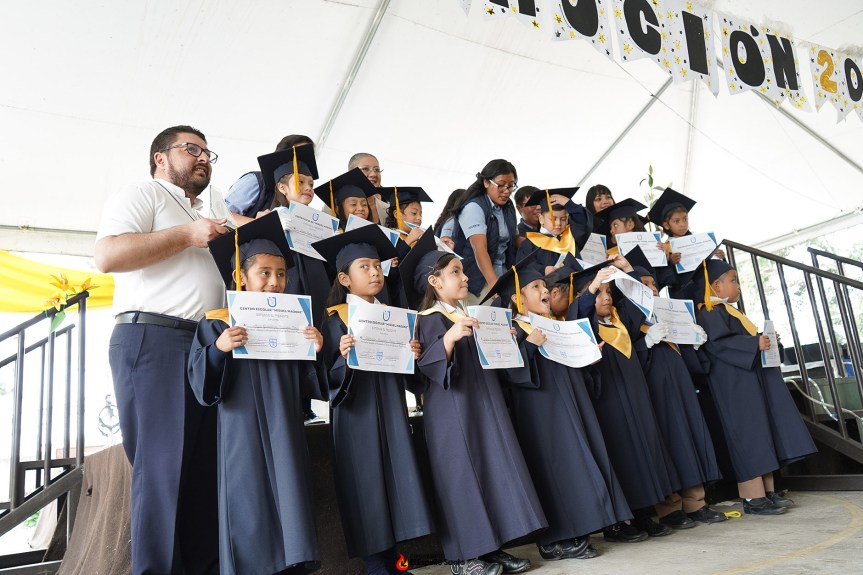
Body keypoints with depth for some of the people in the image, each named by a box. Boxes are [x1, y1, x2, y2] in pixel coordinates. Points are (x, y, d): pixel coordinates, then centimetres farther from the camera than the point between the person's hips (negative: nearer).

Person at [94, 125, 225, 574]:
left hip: (209, 346, 8)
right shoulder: (142, 195, 6)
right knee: (163, 464, -10)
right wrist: (187, 235, -10)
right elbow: (108, 255, -12)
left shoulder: (204, 218, 29)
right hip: (153, 339, -8)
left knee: (207, 465, 3)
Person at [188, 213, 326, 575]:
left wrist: (315, 351, -8)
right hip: (243, 434, -3)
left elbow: (306, 386, 9)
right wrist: (218, 348, -25)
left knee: (288, 500, 3)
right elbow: (202, 384, -8)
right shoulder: (217, 324, 0)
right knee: (249, 507, -1)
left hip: (284, 433, 3)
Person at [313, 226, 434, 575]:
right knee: (366, 484, -2)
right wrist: (345, 357, -29)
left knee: (397, 477, 7)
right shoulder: (335, 321, -6)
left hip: (391, 408, 6)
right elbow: (329, 376, -11)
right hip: (358, 414, -5)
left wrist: (413, 355, -5)